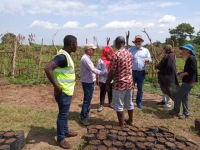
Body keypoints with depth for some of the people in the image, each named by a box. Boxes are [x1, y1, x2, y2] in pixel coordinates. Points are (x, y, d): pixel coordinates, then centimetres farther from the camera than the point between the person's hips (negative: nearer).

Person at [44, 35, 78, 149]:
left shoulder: (66, 55, 9)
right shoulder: (63, 56, -22)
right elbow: (48, 68, -34)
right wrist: (57, 87, -27)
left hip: (67, 91, 10)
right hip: (63, 92, -9)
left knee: (65, 114, 22)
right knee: (63, 115, 4)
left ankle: (66, 132, 39)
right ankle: (60, 139, 20)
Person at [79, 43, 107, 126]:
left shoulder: (87, 58, 11)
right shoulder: (85, 59, -22)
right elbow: (93, 70, -30)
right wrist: (105, 73, -33)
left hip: (90, 82, 10)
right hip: (87, 83, -10)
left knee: (89, 99, 20)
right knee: (87, 100, -3)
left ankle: (87, 113, 35)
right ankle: (83, 118, 8)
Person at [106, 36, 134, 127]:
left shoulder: (116, 55, -17)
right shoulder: (130, 54, 5)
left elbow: (112, 72, -17)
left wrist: (107, 83, -6)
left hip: (119, 83, -7)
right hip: (129, 82, 7)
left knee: (119, 105, 7)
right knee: (129, 103, 19)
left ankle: (121, 124, 16)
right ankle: (130, 121, 33)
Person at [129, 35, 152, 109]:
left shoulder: (146, 50, 7)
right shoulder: (130, 50, 3)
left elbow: (150, 61, 7)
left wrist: (148, 60, -16)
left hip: (141, 73, 2)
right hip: (132, 72, -2)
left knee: (140, 89, 12)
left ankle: (139, 102, 26)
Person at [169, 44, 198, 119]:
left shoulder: (191, 58, -17)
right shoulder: (189, 58, 14)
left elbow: (193, 70, -24)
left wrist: (183, 74, -14)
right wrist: (182, 73, 8)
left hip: (189, 82, -10)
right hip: (188, 81, 10)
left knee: (178, 95, -1)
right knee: (184, 97, 14)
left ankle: (176, 110, 16)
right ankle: (186, 113, 22)